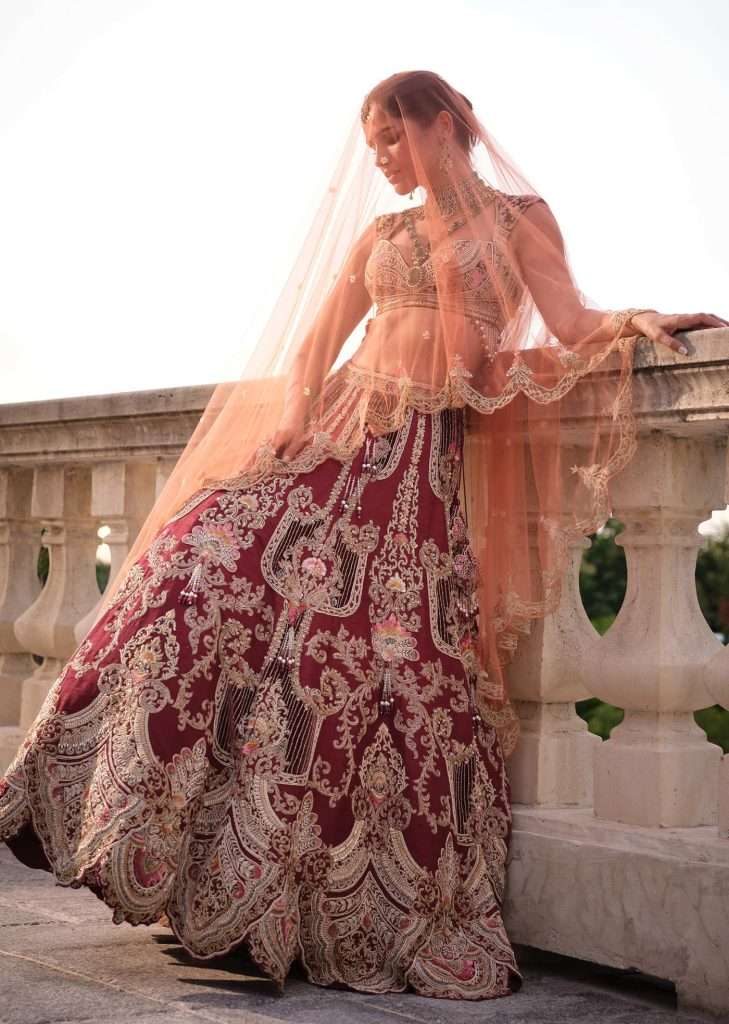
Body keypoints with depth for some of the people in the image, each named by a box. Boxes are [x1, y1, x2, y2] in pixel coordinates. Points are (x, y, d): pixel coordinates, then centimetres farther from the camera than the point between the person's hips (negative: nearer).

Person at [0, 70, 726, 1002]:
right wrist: (294, 422, 2)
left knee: (375, 658, -14)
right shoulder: (378, 234, 22)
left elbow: (569, 323, -2)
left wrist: (634, 320, -22)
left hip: (429, 456, -5)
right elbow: (317, 341, 18)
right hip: (343, 433, 5)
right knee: (207, 558, -14)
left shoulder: (518, 218, 9)